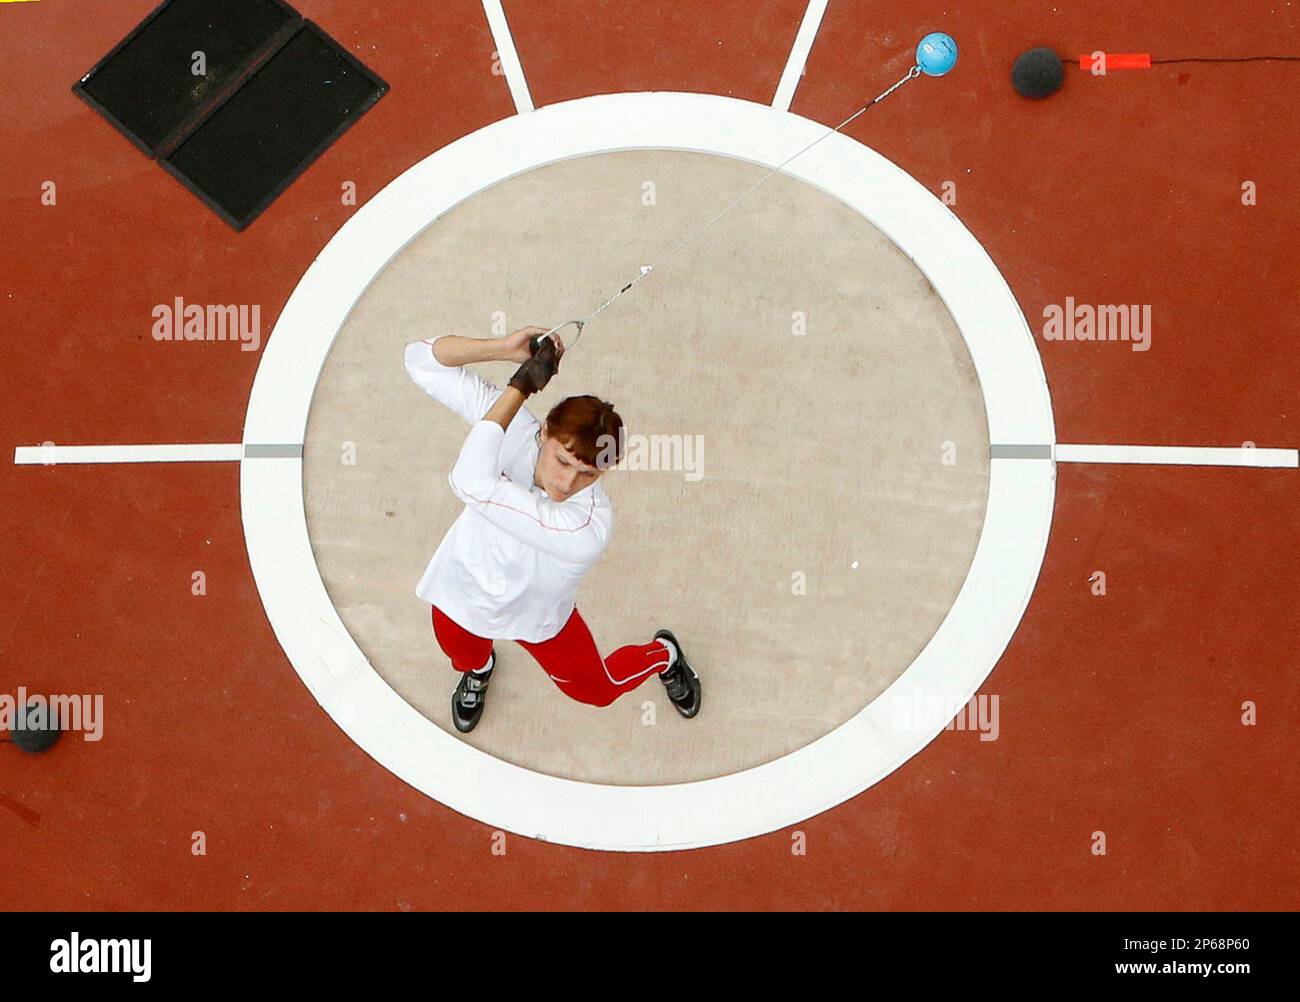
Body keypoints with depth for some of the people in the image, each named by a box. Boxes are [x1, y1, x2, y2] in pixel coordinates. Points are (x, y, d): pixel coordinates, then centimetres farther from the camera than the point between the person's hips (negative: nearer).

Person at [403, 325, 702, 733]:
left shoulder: (588, 529, -46)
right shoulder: (516, 425, -34)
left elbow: (473, 485, -53)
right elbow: (423, 360, -30)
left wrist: (522, 385, -47)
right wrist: (505, 348, -45)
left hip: (537, 618, -2)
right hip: (462, 588, 2)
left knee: (597, 691, 24)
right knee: (461, 652, 33)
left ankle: (662, 655, 56)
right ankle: (478, 669, 71)